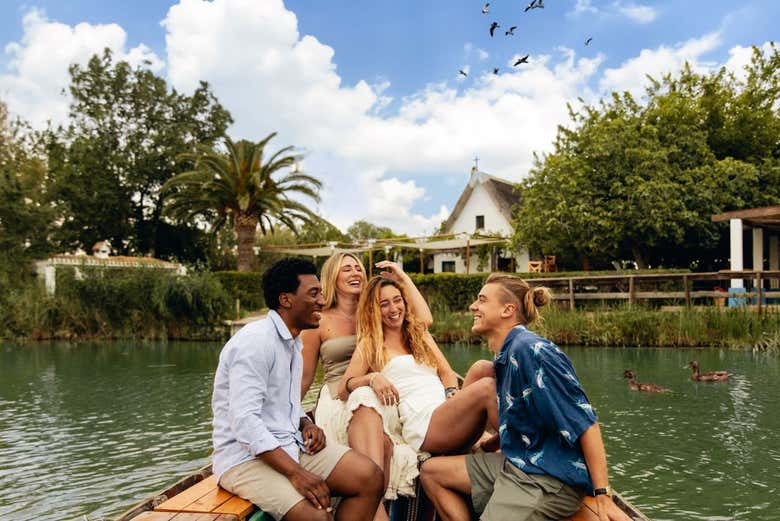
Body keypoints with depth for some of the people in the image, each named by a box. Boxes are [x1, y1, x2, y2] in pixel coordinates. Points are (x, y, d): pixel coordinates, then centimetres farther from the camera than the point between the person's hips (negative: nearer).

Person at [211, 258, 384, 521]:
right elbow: (244, 421, -25)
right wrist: (296, 472, -27)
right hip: (245, 456, -9)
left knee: (370, 478, -7)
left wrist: (306, 424, 3)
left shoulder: (293, 342, 15)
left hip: (290, 444, 9)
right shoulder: (255, 341, -17)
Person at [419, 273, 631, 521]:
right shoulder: (505, 356, 11)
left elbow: (583, 422, -22)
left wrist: (603, 496, -22)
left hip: (549, 478, -10)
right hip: (516, 463, 10)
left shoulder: (530, 349, -20)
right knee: (431, 471, 11)